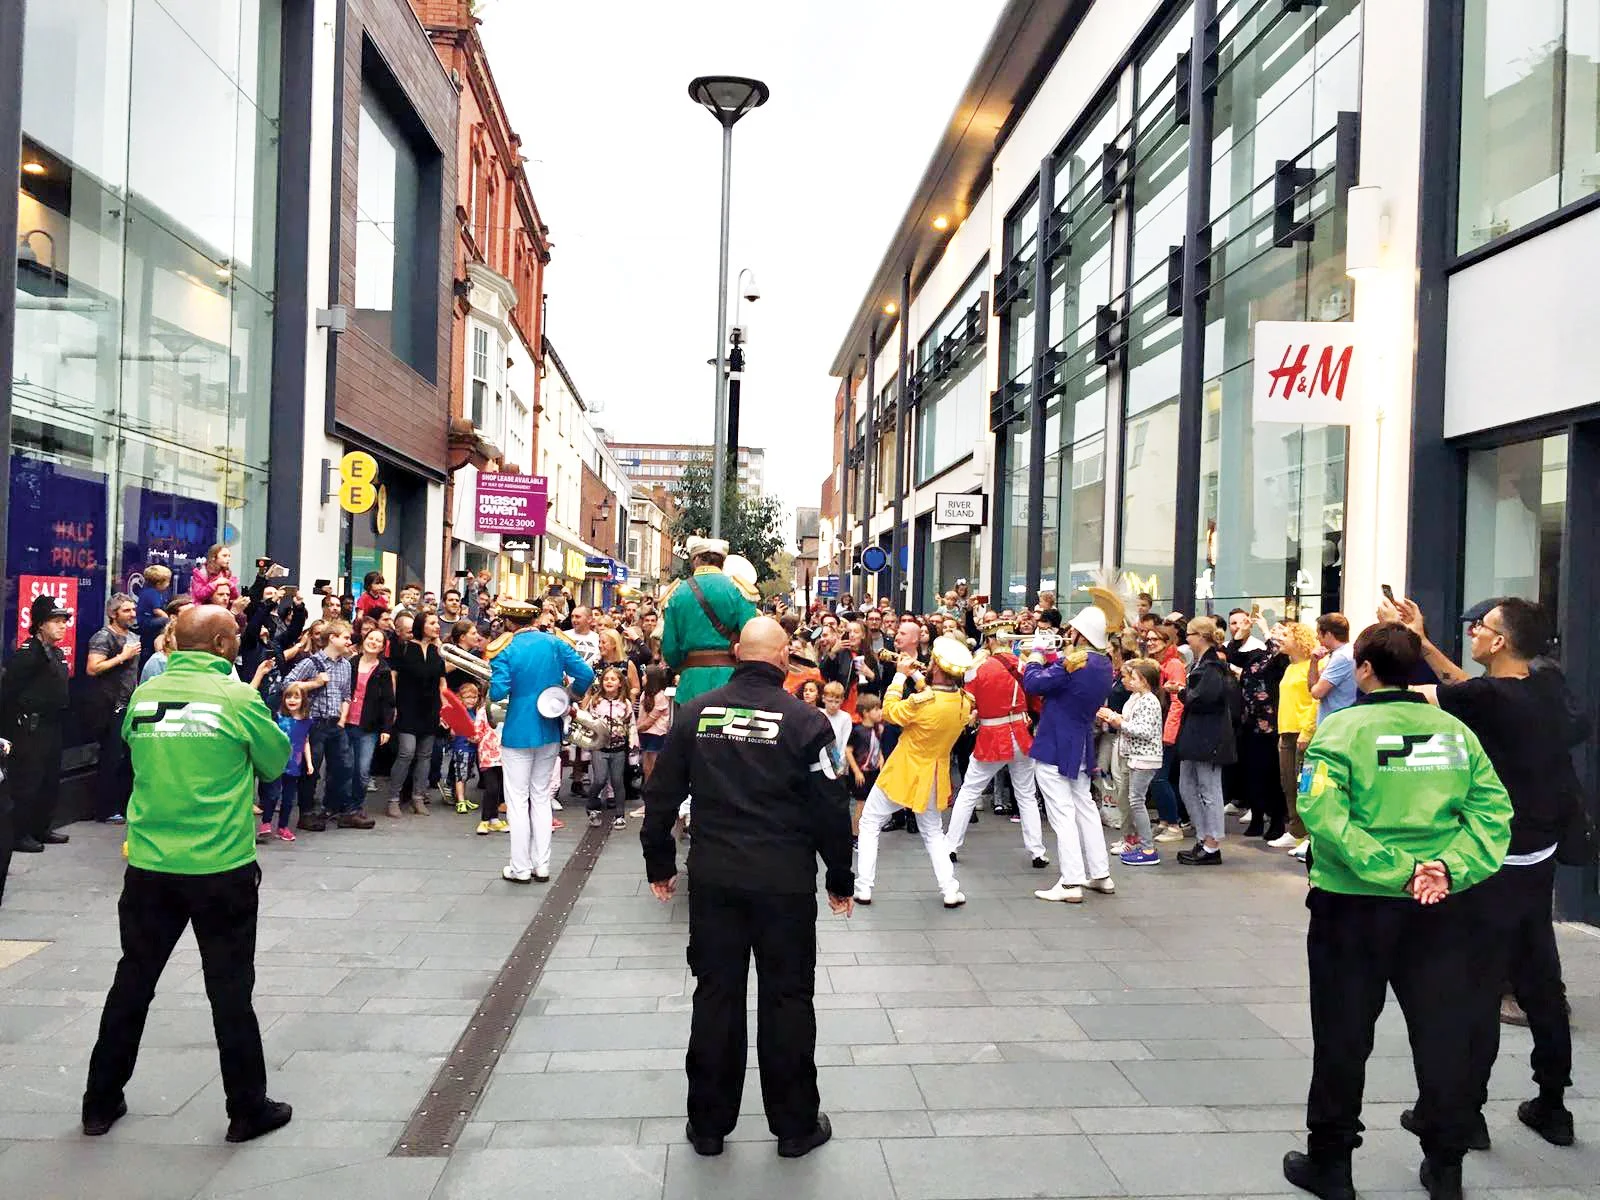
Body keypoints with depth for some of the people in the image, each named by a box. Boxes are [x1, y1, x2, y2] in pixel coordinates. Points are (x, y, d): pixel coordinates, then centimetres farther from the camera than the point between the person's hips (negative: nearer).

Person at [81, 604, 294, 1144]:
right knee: (230, 989, 7)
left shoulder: (143, 696, 0)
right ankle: (247, 1109, 19)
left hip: (149, 866, 4)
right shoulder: (239, 698, -12)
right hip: (221, 868, -4)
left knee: (133, 981, 19)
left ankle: (101, 1102, 32)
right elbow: (276, 760, 1)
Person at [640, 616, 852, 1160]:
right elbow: (832, 809, -7)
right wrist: (840, 880, 6)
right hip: (785, 882, -2)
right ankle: (795, 1126, 23)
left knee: (716, 995, 13)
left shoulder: (696, 712, 0)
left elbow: (661, 795, 5)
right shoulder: (805, 721, -10)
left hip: (712, 877, 3)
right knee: (787, 998, 10)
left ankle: (708, 1123, 26)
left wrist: (659, 864, 17)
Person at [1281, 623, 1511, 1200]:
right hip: (1442, 909, 4)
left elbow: (1323, 815, -22)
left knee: (1344, 1038, 9)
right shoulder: (1455, 731, 3)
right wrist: (1452, 866, -13)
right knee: (1443, 1036, 17)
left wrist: (1395, 869, -19)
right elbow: (1492, 810, -5)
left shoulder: (1341, 729, -10)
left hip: (1354, 906, -3)